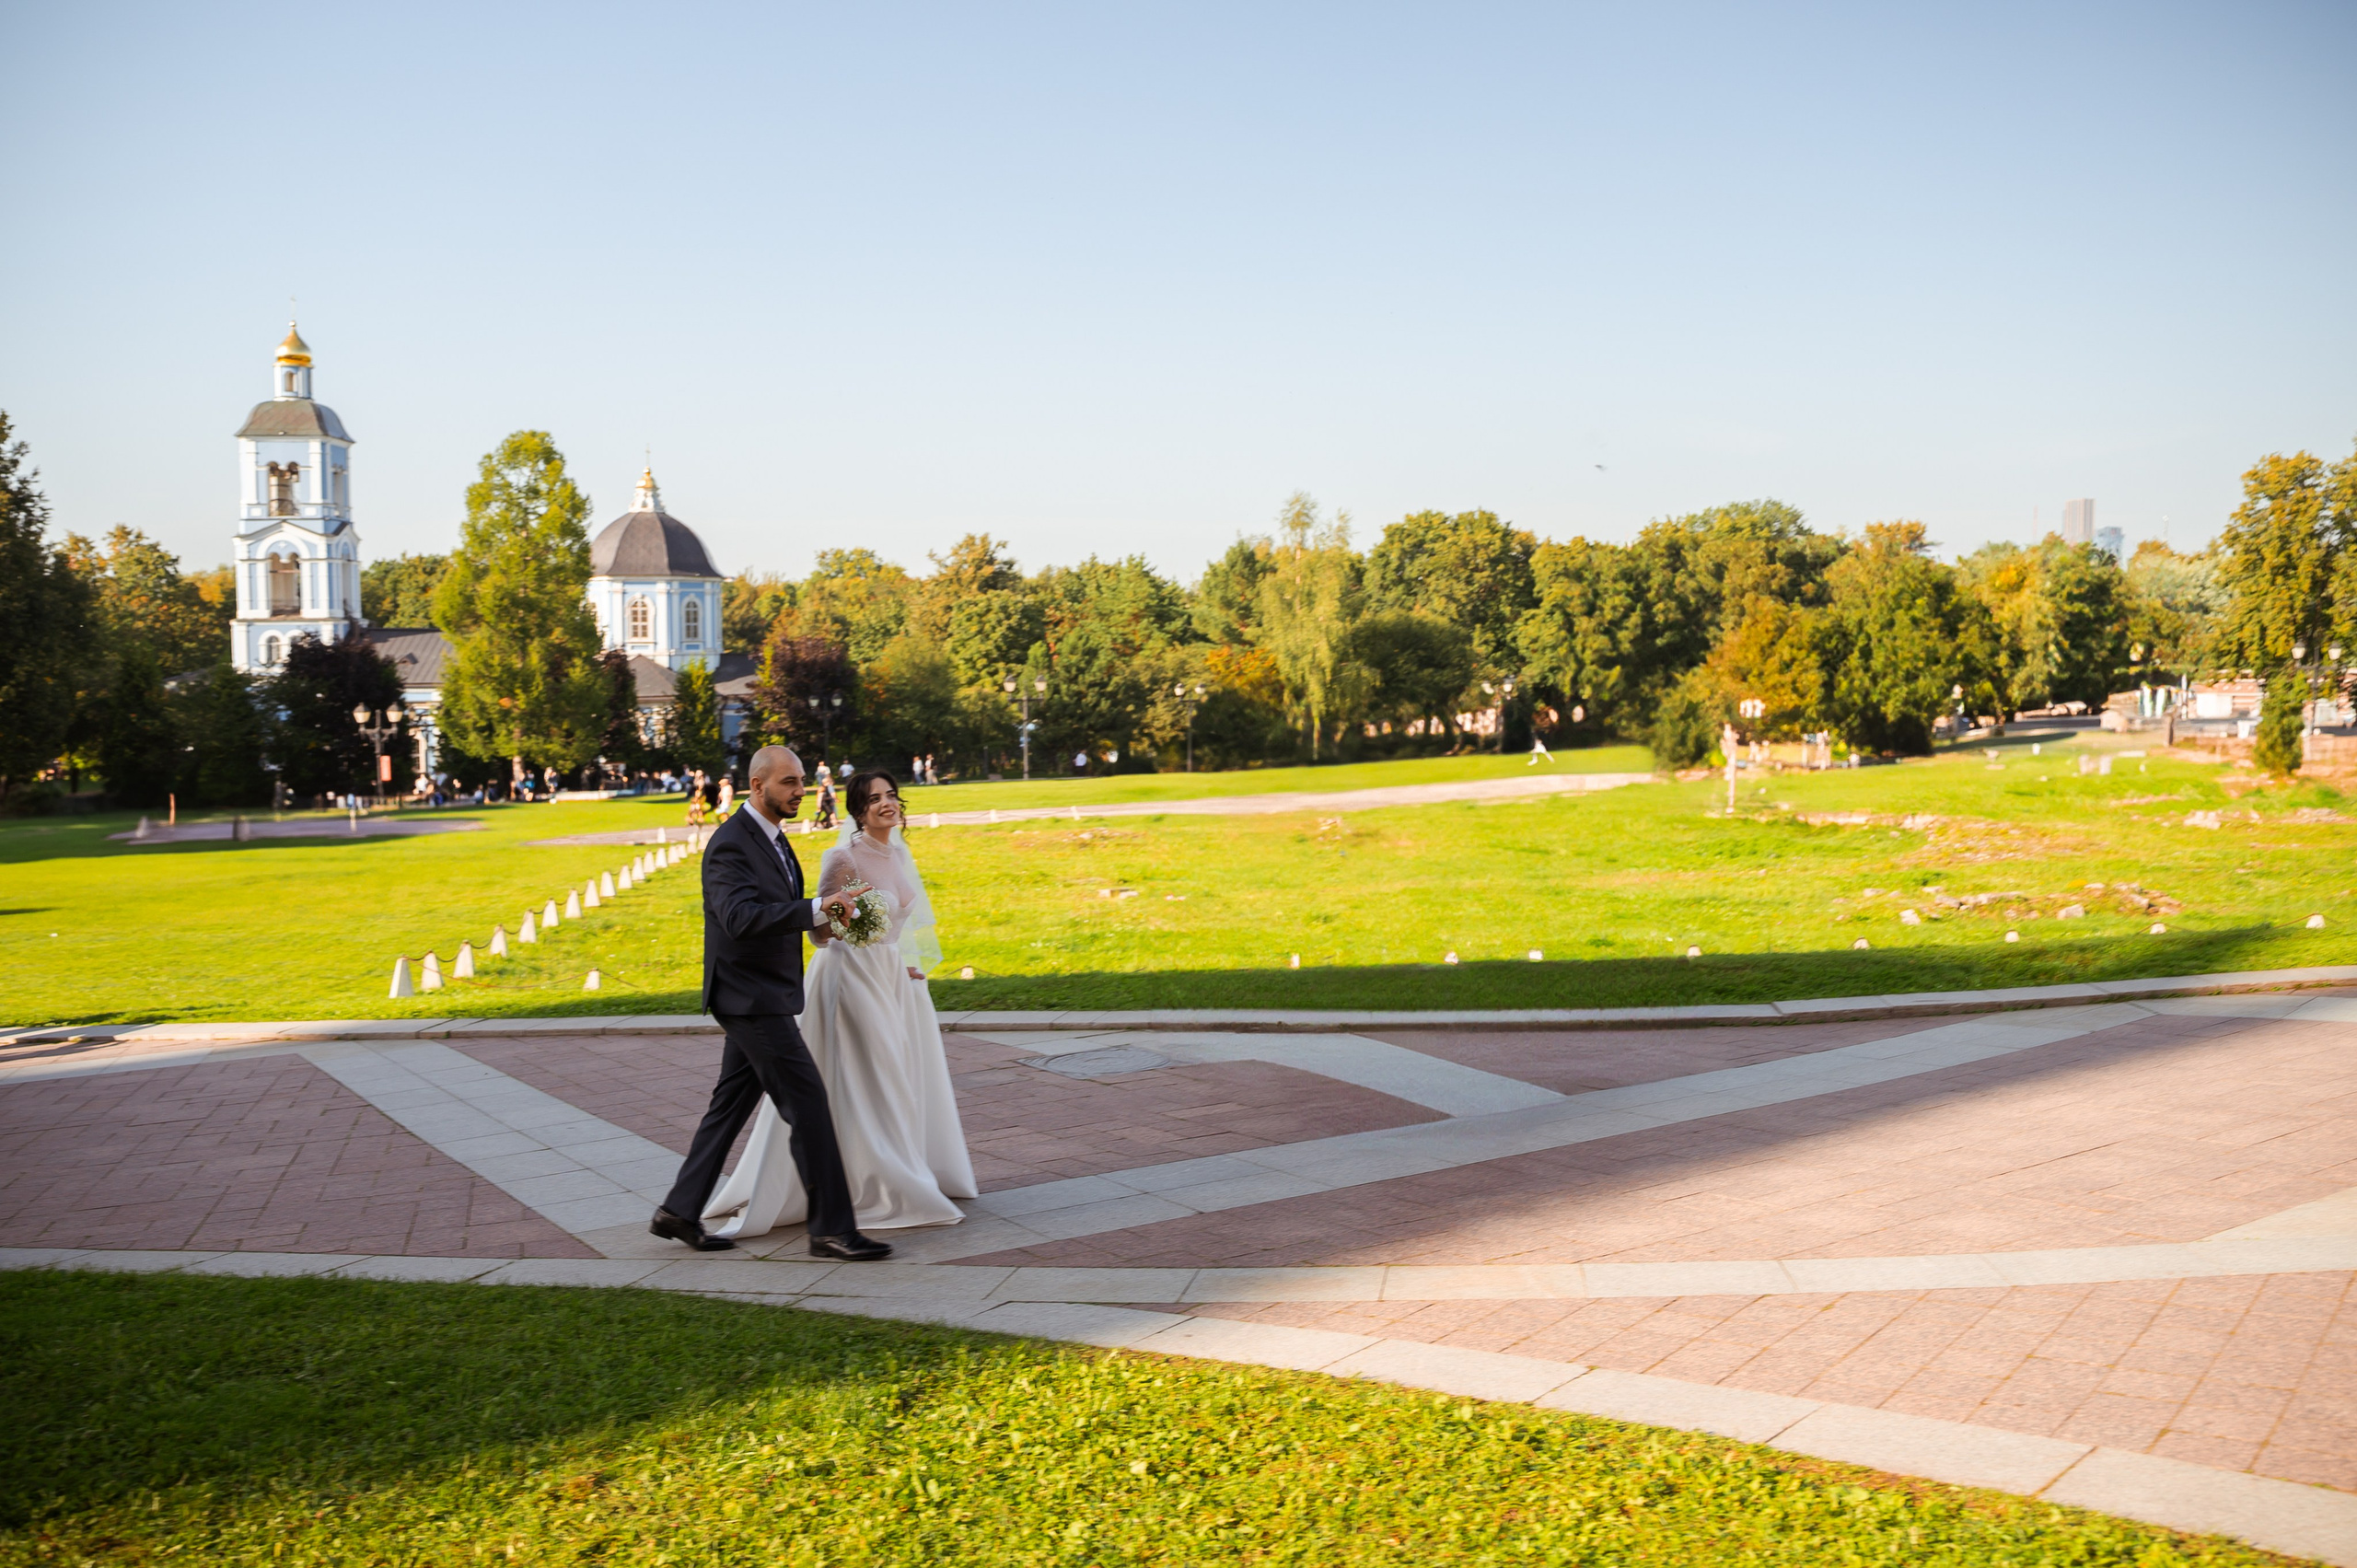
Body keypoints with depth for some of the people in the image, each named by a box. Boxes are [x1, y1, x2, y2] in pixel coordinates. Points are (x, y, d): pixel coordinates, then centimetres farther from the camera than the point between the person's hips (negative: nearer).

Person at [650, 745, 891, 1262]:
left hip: (762, 996, 10)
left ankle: (679, 1212, 25)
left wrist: (823, 913, 6)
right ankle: (831, 1228, -3)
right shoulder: (730, 845, -19)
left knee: (731, 1104, 15)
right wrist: (816, 909, -39)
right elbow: (741, 918, -33)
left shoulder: (772, 837, 13)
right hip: (751, 999, -10)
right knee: (808, 1103, -9)